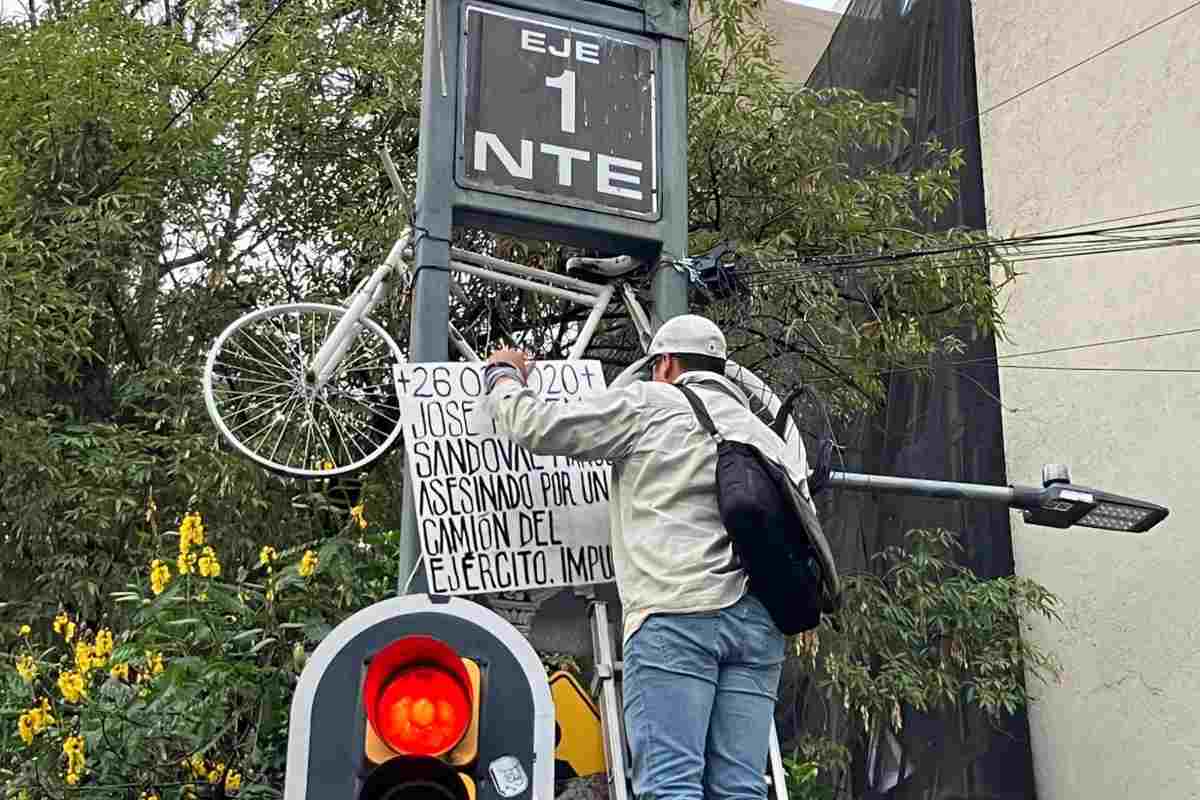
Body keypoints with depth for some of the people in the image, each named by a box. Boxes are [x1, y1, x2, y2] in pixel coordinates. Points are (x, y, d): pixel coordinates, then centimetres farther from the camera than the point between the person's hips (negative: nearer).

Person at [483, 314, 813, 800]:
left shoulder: (648, 405, 9)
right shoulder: (765, 435, 27)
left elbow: (534, 427, 9)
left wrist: (503, 376, 27)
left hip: (676, 614, -6)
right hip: (759, 622, 6)